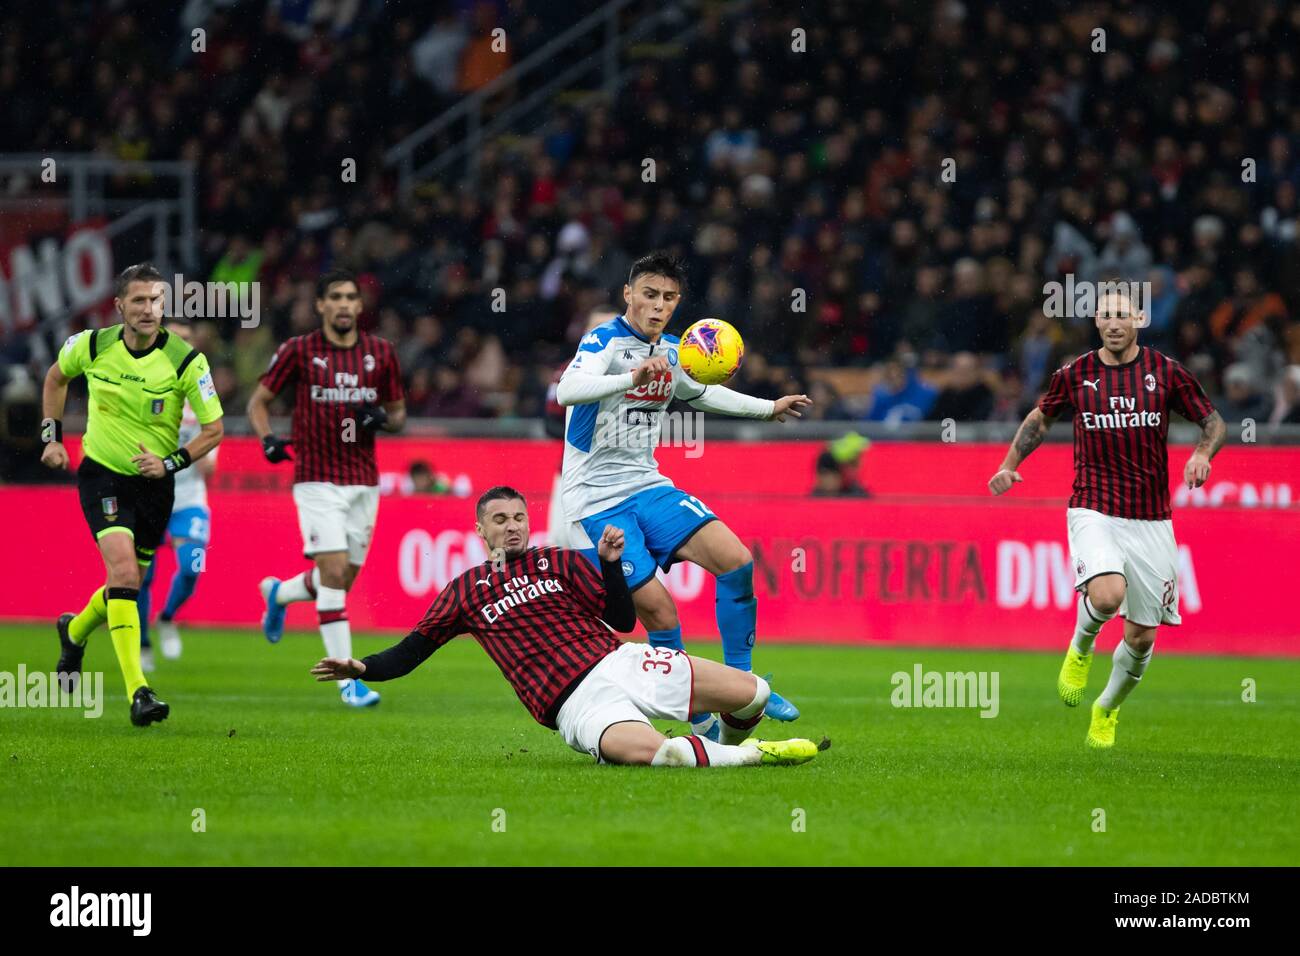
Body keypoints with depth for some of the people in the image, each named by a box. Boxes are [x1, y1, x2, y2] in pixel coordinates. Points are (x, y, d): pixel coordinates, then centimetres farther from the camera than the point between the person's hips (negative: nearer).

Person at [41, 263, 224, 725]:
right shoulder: (92, 346, -10)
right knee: (123, 568, -22)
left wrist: (170, 462, -20)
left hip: (153, 482, 2)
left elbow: (213, 429, -7)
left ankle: (75, 631, 50)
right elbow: (56, 377, 14)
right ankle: (137, 692, -26)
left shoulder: (186, 360, -15)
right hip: (101, 473, -2)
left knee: (128, 583, 15)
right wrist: (52, 436, 7)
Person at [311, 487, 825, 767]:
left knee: (753, 694, -7)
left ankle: (728, 744, 26)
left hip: (619, 661, 4)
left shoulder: (562, 563, 17)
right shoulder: (465, 593, 14)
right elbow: (410, 652, 16)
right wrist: (362, 667, -1)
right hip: (577, 702, -4)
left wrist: (610, 563, -2)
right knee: (647, 750, -40)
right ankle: (749, 757, -21)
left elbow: (623, 620, 12)